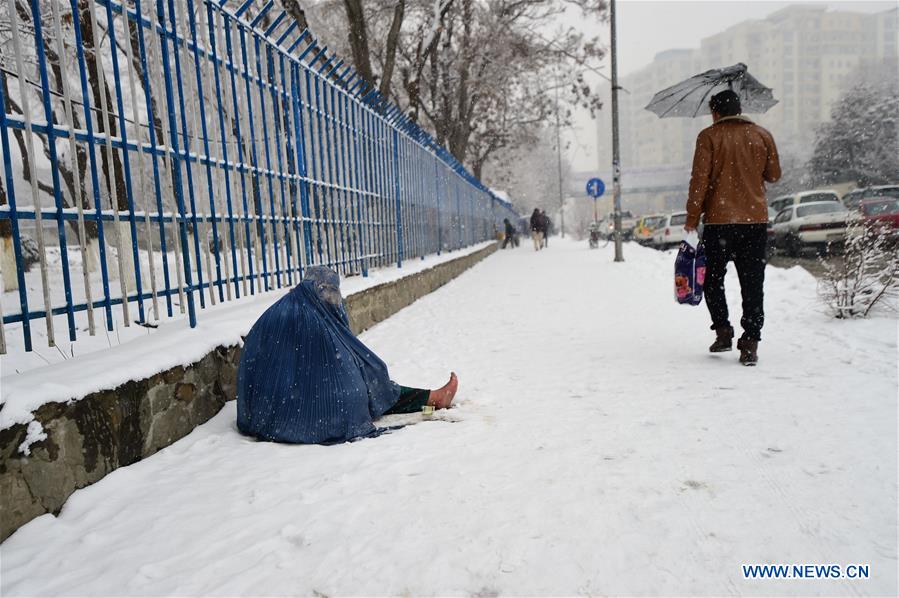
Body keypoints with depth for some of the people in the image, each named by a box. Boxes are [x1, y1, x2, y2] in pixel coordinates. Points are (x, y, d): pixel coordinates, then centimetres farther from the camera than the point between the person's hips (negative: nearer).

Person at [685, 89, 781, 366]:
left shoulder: (709, 136, -2)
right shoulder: (762, 135, 8)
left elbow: (699, 179, -8)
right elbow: (774, 175, 15)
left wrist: (692, 217, -3)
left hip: (719, 220, -3)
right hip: (756, 219, 3)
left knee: (713, 278, 13)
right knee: (752, 283, 4)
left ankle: (723, 330, 5)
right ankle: (750, 343, 2)